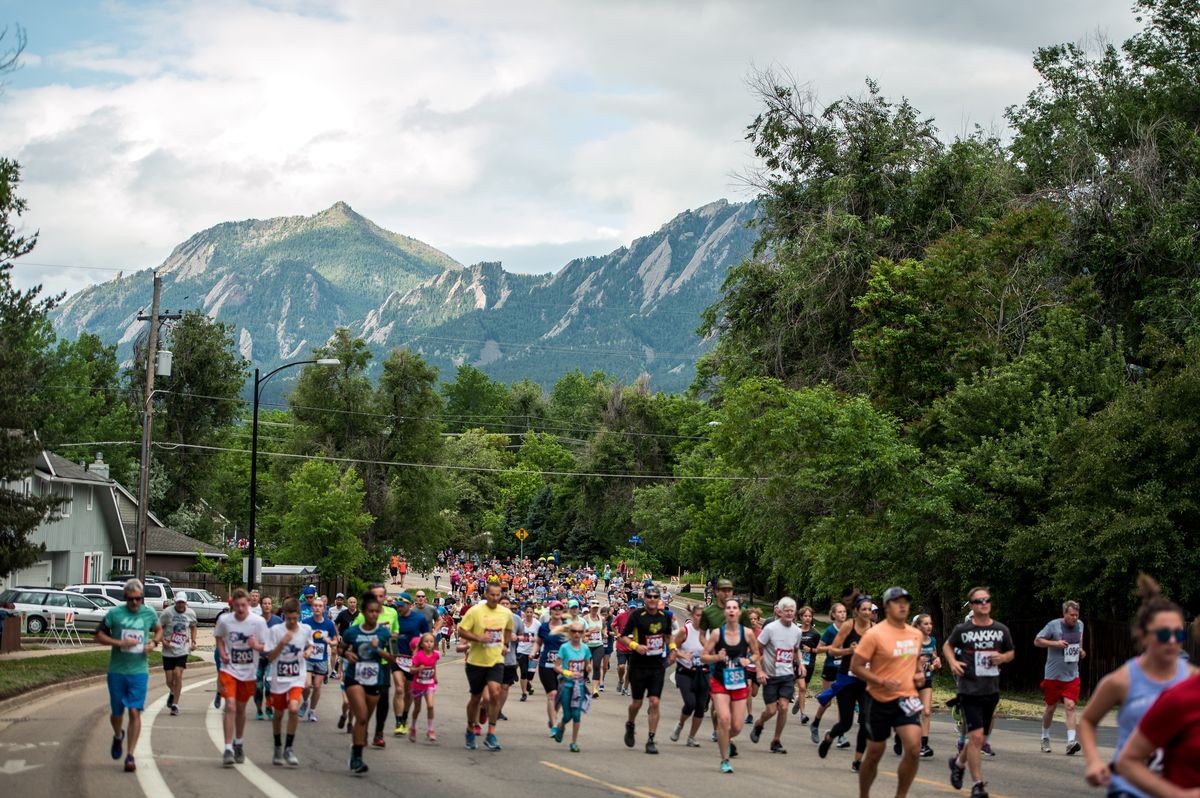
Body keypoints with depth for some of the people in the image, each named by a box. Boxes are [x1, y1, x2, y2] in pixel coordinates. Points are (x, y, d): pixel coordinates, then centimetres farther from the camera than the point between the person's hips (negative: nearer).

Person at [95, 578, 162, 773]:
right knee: (117, 712, 11)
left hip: (139, 671, 0)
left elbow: (159, 630, 21)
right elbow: (99, 635, -1)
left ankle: (130, 755, -6)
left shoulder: (149, 614, 2)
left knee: (135, 712, -10)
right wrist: (119, 643, -16)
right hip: (117, 671, 0)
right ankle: (118, 736, 45)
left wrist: (153, 643, 0)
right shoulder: (114, 613, -5)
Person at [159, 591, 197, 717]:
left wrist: (193, 641, 8)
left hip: (182, 650, 1)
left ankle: (175, 704, -4)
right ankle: (172, 693, 39)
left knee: (178, 674, -15)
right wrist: (163, 641, -16)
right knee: (169, 680, 2)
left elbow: (193, 626, 19)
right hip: (168, 651, -1)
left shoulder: (190, 613, 0)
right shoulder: (167, 612, -9)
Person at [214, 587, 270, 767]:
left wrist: (256, 646, -25)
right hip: (229, 669, -1)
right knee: (230, 706, -14)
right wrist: (222, 653, -5)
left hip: (248, 672, 1)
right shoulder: (224, 620, -8)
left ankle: (238, 743, 36)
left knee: (241, 709, 15)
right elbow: (219, 637, 12)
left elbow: (264, 647, -3)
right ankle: (228, 749, -12)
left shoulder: (258, 621, -11)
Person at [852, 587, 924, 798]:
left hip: (906, 699, 4)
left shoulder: (916, 634, 6)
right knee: (874, 754, 7)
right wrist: (882, 682, -23)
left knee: (914, 749, -16)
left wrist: (918, 673, 4)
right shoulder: (875, 634, -13)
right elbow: (855, 666, -13)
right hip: (880, 700, -4)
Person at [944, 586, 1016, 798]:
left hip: (991, 691, 4)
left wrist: (1003, 657, -6)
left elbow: (1011, 653, 17)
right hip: (969, 691, -4)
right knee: (976, 737, -12)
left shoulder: (1001, 630, 3)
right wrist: (953, 662, -6)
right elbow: (947, 646, 14)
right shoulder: (962, 630, -3)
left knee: (978, 737, 15)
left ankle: (959, 762, 44)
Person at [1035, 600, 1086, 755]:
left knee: (1070, 706, -13)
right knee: (1050, 707, 10)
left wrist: (1081, 650, 5)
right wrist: (1055, 643, -18)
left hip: (1072, 676, 2)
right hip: (1053, 675, -2)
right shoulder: (1053, 625, -9)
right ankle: (1045, 737, 31)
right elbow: (1037, 641, -5)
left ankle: (1071, 742, -21)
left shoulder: (1080, 625, 5)